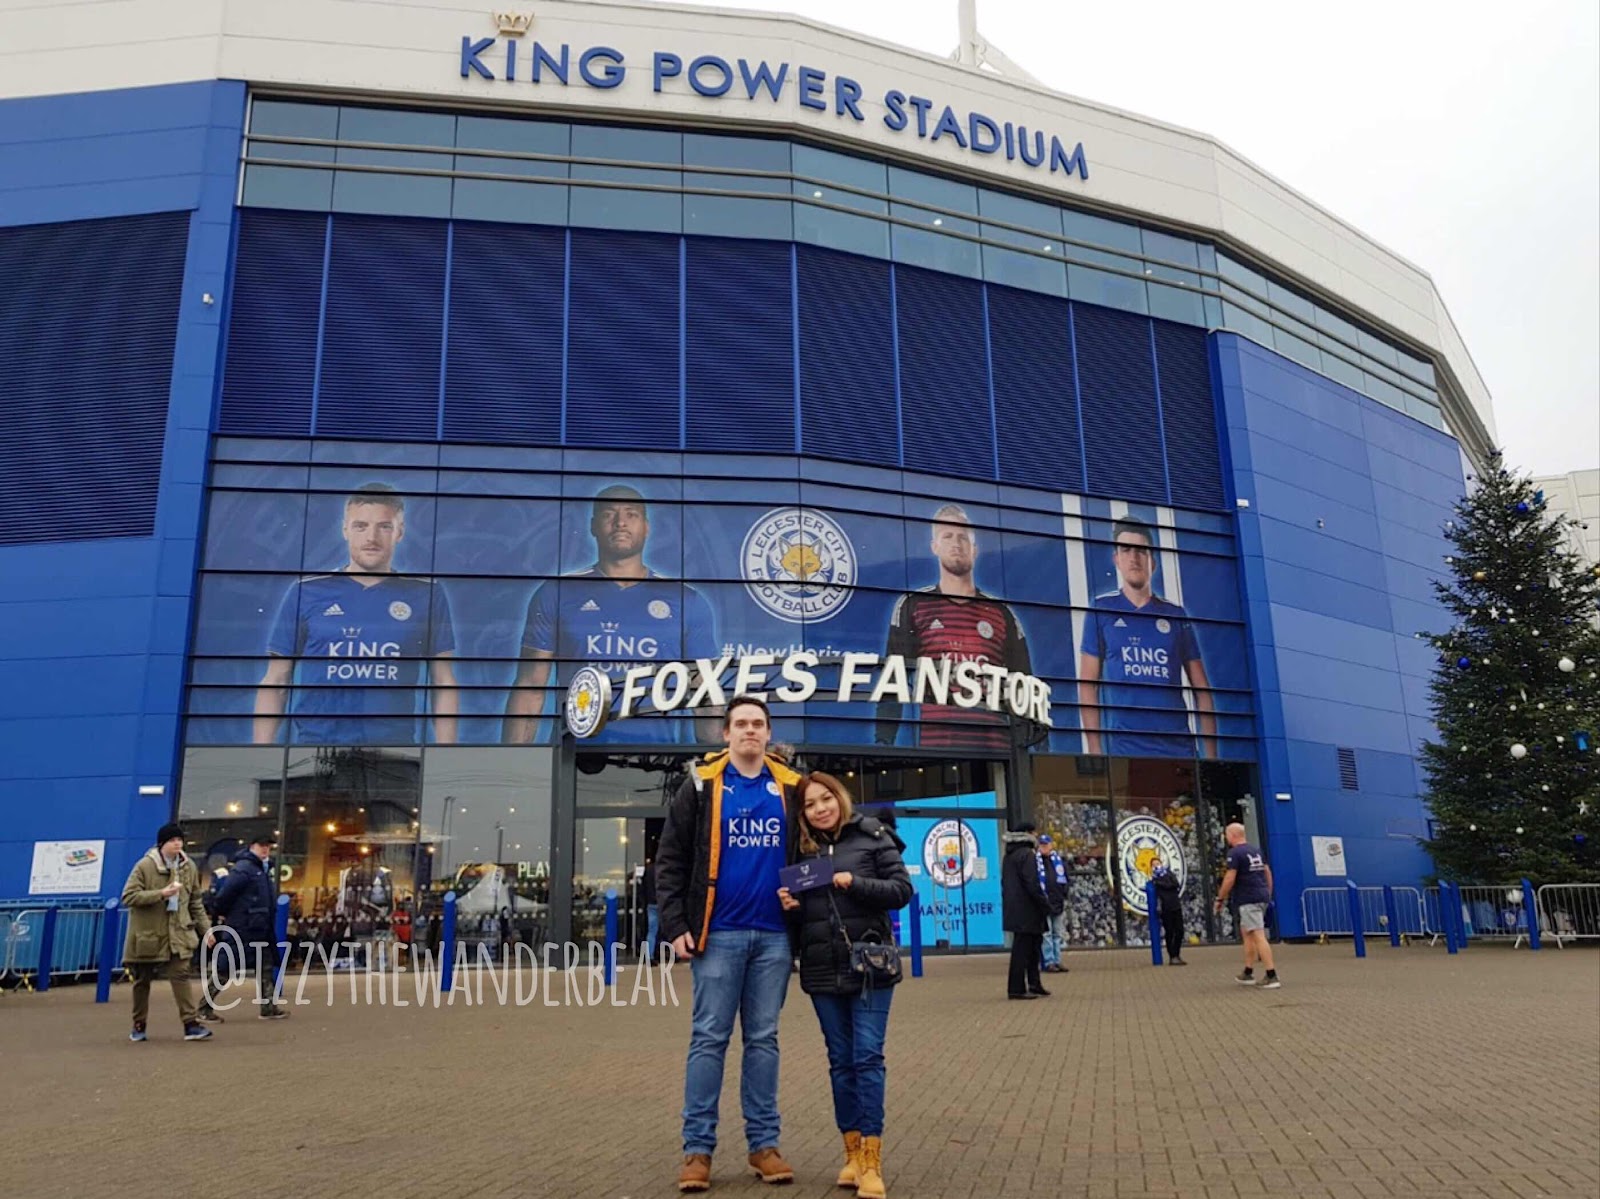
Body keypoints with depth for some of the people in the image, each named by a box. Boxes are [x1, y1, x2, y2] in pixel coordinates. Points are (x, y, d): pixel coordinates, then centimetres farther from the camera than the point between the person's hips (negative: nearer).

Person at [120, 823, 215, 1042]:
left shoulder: (188, 867, 4)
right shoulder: (144, 866, -8)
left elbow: (196, 903, 11)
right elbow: (128, 896, -13)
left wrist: (206, 929, 6)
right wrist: (161, 893, -23)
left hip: (177, 933, 2)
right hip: (147, 934, -2)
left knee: (180, 976, -9)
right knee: (142, 982, 11)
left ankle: (191, 1024, -10)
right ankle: (139, 1025, 27)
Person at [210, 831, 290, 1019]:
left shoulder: (265, 868, 13)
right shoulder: (244, 868, -16)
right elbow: (225, 893, -24)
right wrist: (222, 914, -12)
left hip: (261, 929, 9)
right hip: (243, 928, -9)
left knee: (265, 967, 10)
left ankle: (269, 1007, 14)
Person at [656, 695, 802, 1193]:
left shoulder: (790, 788, 7)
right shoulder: (701, 785, 0)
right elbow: (670, 860, 0)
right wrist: (676, 926, -7)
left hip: (774, 935, 2)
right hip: (719, 934, -2)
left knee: (763, 1040, 10)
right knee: (709, 1039, 3)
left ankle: (764, 1143, 19)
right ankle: (697, 1148, 11)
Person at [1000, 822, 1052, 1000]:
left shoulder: (1008, 857, 16)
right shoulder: (1027, 854, -13)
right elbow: (1032, 884, -19)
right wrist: (1045, 905, -12)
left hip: (1014, 910, 9)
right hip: (1026, 911, -9)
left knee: (1033, 944, 17)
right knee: (1022, 948, -5)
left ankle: (1034, 984, 21)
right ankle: (1017, 989, -3)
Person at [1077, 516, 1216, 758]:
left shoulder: (1176, 616, 11)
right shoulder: (1101, 610, 6)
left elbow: (1201, 689, 12)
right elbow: (1088, 684, 4)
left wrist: (1210, 753, 4)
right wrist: (1095, 750, -4)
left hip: (1177, 745, 2)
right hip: (1125, 746, -2)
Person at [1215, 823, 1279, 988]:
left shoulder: (1234, 853, -11)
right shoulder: (1256, 850, 15)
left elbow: (1230, 879, -15)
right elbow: (1268, 872, 17)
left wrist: (1220, 899, -6)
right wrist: (1268, 894, 24)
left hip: (1248, 900, -9)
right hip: (1262, 897, 9)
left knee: (1258, 936, -10)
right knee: (1246, 933, 18)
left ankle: (1272, 976, -14)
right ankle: (1248, 973, 21)